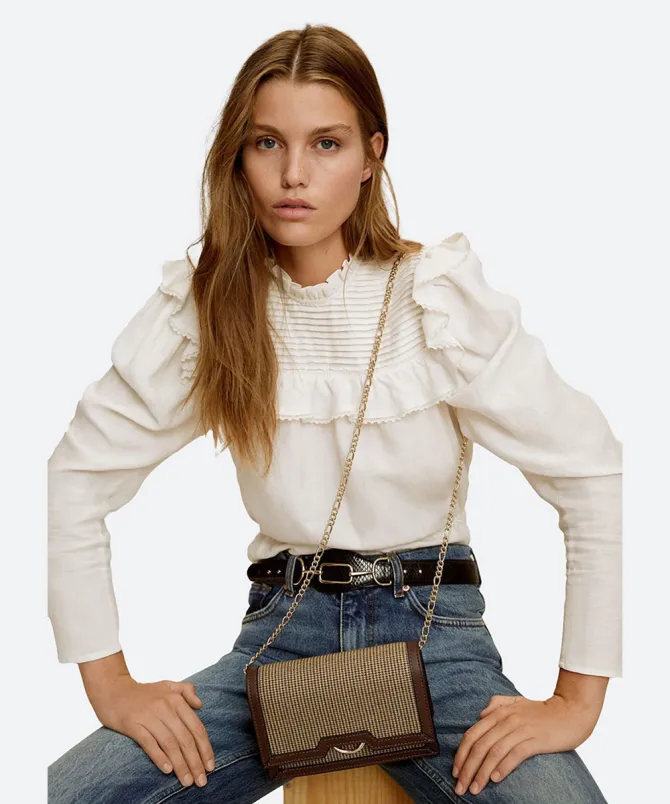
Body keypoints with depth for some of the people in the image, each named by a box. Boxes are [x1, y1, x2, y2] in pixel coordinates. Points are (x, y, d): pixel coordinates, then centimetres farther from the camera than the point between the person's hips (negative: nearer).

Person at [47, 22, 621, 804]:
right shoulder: (202, 306, -3)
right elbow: (77, 476, 2)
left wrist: (577, 701, -10)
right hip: (281, 629, 1)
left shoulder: (444, 299, -9)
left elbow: (592, 471, -9)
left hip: (432, 628, -1)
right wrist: (111, 685, -3)